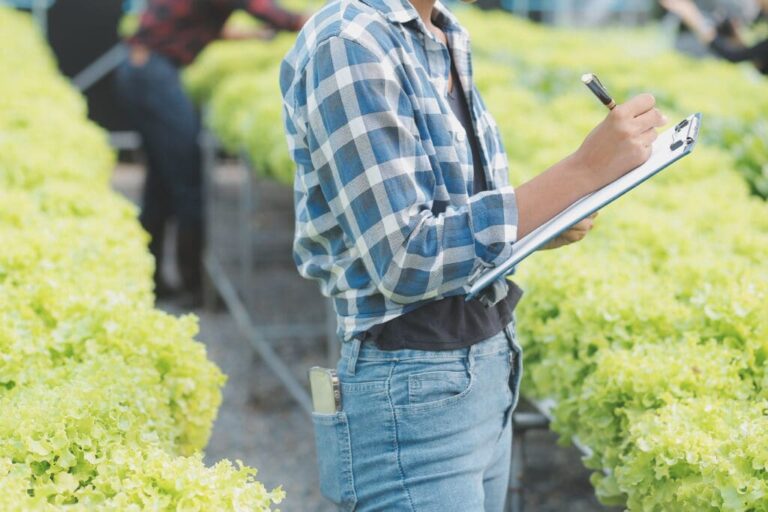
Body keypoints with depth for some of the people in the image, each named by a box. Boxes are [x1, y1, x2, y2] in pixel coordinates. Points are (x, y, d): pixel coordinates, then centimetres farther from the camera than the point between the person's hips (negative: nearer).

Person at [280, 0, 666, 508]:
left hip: (490, 378, 8)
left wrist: (545, 219, -3)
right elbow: (405, 261, -21)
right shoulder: (348, 45, -18)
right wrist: (582, 170, -20)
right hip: (414, 395, -8)